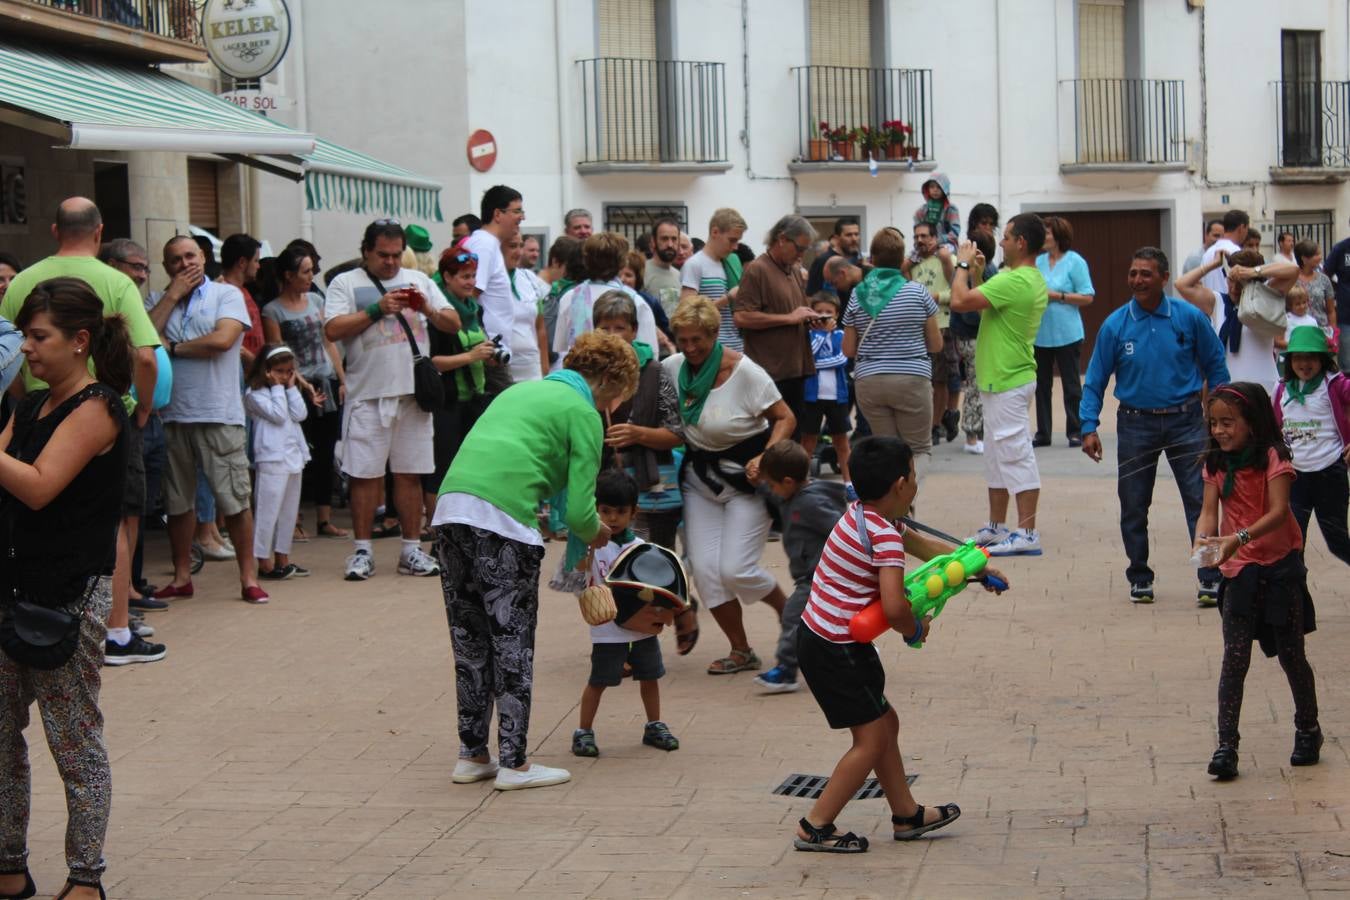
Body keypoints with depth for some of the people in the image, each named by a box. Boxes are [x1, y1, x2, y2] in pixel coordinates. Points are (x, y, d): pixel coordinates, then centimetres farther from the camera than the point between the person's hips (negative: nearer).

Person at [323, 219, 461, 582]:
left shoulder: (418, 280, 15)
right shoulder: (346, 283, 4)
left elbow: (454, 323, 13)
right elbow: (333, 330, -9)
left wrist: (428, 309, -7)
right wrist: (377, 309, -13)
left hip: (414, 391, 3)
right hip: (368, 393, -3)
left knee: (410, 473, 6)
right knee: (365, 473, -1)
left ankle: (411, 549, 12)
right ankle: (362, 550, 6)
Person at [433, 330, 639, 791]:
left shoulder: (520, 390, 28)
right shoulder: (583, 414, 5)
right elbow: (579, 508, -1)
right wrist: (595, 535, 21)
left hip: (449, 510, 7)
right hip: (502, 519, -7)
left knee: (471, 642, 15)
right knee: (513, 644, 2)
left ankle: (472, 756, 21)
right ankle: (513, 763, 6)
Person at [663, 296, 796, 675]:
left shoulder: (744, 372, -17)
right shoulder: (672, 368, -4)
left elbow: (786, 418, -12)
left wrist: (765, 458, -26)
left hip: (745, 477, -5)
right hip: (700, 477, 5)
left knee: (736, 569, -11)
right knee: (705, 569, -4)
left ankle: (788, 610, 19)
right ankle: (741, 651, 10)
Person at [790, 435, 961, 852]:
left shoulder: (863, 514, 9)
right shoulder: (885, 537, -22)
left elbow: (921, 544, 24)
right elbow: (894, 606, -31)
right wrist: (916, 630, -9)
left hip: (820, 639, 10)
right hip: (837, 650, -10)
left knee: (886, 724, 20)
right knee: (872, 739, -1)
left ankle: (906, 815, 32)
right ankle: (815, 827, 3)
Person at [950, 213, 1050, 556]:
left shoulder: (1013, 281, -22)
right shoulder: (1034, 281, 12)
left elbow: (960, 302, -24)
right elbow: (985, 305, 21)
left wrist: (963, 265, -10)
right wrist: (976, 273, 14)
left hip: (1007, 383, -11)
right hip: (1002, 380, 11)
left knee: (1016, 456, -8)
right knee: (997, 457, 17)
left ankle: (1027, 534, -6)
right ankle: (995, 528, 25)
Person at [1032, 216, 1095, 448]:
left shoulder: (1075, 262, -5)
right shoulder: (1038, 261, 8)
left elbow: (1087, 297, -8)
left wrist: (1056, 295, -15)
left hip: (1066, 333, -5)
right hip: (1040, 333, 5)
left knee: (1071, 385, 2)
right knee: (1041, 385, 8)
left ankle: (1076, 432, 9)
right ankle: (1043, 433, 16)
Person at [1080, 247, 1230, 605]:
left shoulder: (1190, 318, -4)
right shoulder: (1115, 326, -3)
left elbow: (1215, 367, 6)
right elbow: (1095, 380, 1)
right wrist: (1089, 427, -8)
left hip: (1185, 420, -1)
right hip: (1136, 424, 1)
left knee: (1200, 501, -5)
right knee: (1133, 507, 8)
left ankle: (1210, 578, 0)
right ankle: (1140, 578, 22)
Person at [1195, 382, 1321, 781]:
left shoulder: (1273, 457, -11)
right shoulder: (1216, 464, 4)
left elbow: (1279, 512, -21)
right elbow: (1209, 511, -3)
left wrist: (1240, 538, -35)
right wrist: (1202, 540, -25)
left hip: (1279, 567, -3)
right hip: (1238, 570, 3)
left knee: (1291, 655, 8)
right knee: (1234, 659, -3)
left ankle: (1308, 731, 28)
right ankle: (1226, 746, -4)